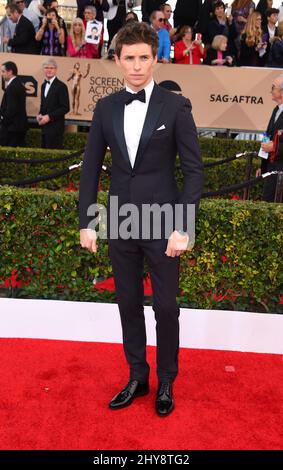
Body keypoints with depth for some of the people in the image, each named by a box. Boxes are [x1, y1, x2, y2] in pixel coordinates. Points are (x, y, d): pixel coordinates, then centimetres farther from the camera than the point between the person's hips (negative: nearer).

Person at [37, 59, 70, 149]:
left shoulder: (61, 86, -9)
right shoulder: (43, 85, 15)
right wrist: (40, 114, 2)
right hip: (44, 126, 7)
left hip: (55, 127, -7)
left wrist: (49, 117, -18)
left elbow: (65, 108, -13)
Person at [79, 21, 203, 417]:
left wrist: (182, 227, -14)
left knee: (166, 307, 7)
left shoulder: (176, 106, -5)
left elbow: (194, 170, -7)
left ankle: (166, 382, 29)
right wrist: (86, 222, 2)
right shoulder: (106, 108, 4)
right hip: (121, 225, 3)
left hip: (162, 224, -3)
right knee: (129, 304, 13)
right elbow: (91, 168, 7)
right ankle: (137, 377, 32)